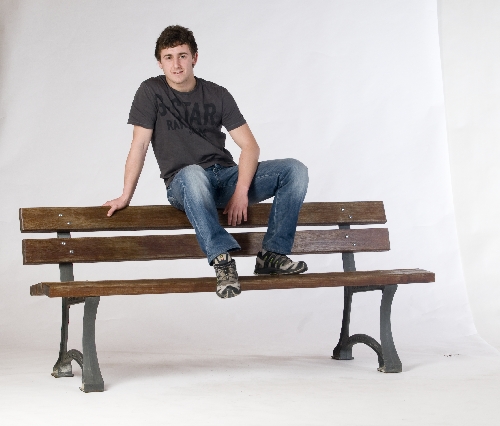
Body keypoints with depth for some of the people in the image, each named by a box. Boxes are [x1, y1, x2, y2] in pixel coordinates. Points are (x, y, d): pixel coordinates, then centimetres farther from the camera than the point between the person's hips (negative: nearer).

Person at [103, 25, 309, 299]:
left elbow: (250, 146, 3)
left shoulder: (218, 95, 8)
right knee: (193, 173, -42)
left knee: (295, 170, -16)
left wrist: (241, 190, -13)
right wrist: (125, 197, -11)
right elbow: (139, 146, -2)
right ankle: (222, 258, -48)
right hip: (183, 184, -4)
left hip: (226, 176, 4)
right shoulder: (151, 92, 2)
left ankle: (272, 254, -20)